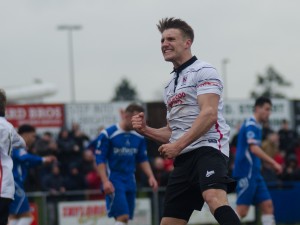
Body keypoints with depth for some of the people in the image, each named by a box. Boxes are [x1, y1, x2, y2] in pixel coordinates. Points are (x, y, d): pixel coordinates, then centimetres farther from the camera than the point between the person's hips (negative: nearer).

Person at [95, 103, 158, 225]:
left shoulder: (139, 137, 7)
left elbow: (143, 159, 16)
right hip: (114, 181, -6)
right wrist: (105, 181, -19)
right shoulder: (108, 134, -10)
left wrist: (150, 176, 2)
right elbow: (100, 159, -10)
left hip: (130, 181, 6)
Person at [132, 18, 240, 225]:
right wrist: (146, 130, 11)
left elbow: (209, 115, -14)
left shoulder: (203, 71, 0)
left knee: (214, 197, -36)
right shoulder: (171, 85, 27)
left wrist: (178, 145, -18)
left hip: (207, 148, -8)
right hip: (183, 158, 9)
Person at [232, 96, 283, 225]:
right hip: (246, 172, -10)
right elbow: (254, 149, -26)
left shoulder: (257, 126, 17)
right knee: (242, 211, -11)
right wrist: (273, 163, -26)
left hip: (254, 173, 10)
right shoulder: (251, 125, -13)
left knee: (267, 205, 4)